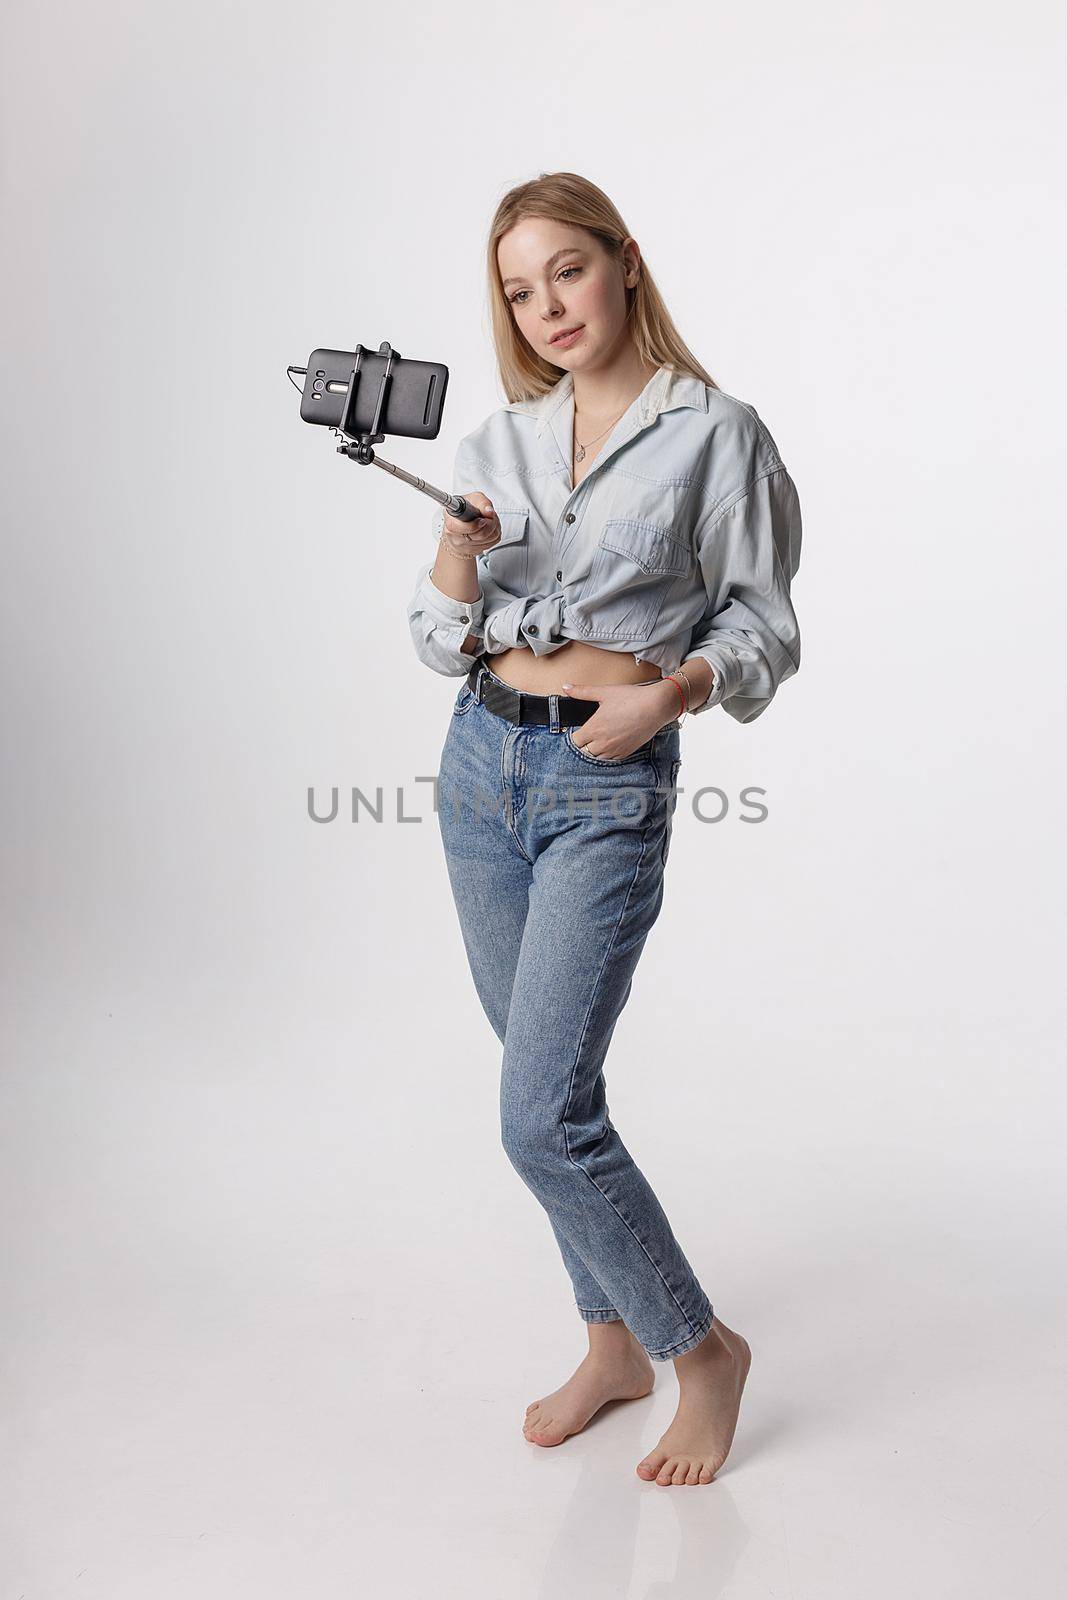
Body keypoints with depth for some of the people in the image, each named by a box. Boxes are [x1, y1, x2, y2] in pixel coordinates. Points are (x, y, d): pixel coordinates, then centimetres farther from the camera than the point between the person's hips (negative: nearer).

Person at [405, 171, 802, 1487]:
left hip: (608, 786, -6)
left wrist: (676, 687, -21)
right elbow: (443, 639, 8)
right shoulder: (499, 441, 10)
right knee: (547, 1081, 14)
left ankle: (700, 1346, 12)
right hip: (482, 761, 6)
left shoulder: (714, 434, -5)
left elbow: (764, 627, -2)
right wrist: (455, 555, -13)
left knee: (542, 1116, -11)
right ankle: (616, 1343, 32)